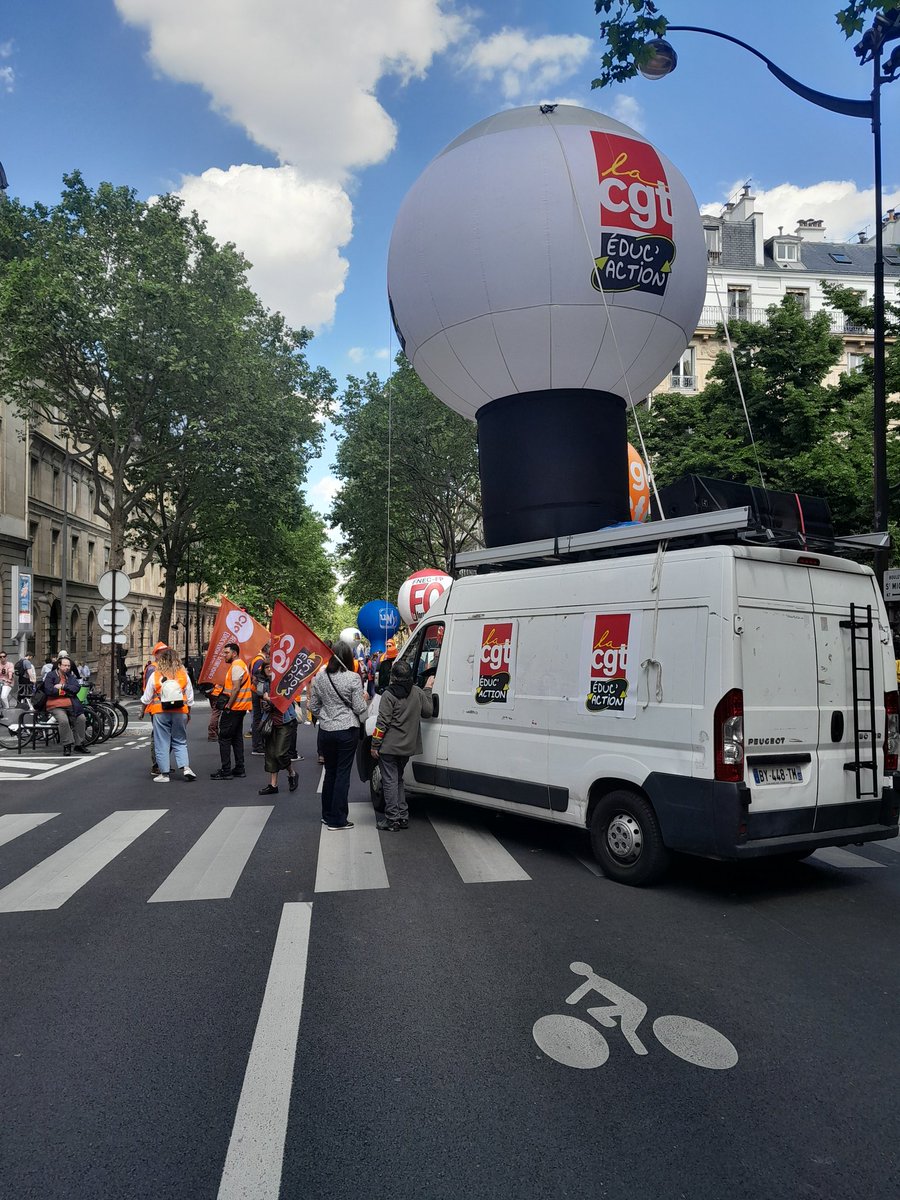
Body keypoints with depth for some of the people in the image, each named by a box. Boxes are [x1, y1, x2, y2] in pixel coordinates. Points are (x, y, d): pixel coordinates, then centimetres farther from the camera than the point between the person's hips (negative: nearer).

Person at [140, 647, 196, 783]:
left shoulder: (155, 675, -3)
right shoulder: (183, 674, 2)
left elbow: (147, 698, 3)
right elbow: (190, 697, 8)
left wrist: (142, 711, 18)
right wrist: (188, 713, 19)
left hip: (160, 713, -2)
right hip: (180, 712, 2)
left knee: (161, 743, 5)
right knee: (180, 742, 11)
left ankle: (164, 773, 6)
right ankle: (185, 767, -4)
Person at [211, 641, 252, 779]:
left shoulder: (236, 666, -14)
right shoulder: (241, 664, 18)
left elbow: (236, 688, -21)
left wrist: (228, 706, -18)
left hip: (234, 707, -10)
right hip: (240, 708, 10)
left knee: (224, 738, -5)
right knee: (237, 738, 13)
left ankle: (226, 771, -3)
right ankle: (239, 769, 15)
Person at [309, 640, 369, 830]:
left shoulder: (320, 677, 0)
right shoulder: (353, 678, -14)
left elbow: (313, 707, 7)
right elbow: (359, 708, -11)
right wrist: (364, 698, 9)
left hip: (325, 731, 4)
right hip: (347, 730, -4)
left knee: (330, 772, 17)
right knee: (343, 774, 2)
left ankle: (327, 815, 26)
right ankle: (337, 820, 6)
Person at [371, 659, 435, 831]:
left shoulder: (389, 695, -13)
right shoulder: (418, 692, 2)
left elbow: (382, 723, -14)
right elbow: (428, 712, 15)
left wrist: (375, 745, -7)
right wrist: (428, 689, 21)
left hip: (389, 746, -6)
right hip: (407, 746, 6)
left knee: (390, 781, 0)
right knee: (399, 779, 20)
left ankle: (392, 820, 1)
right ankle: (403, 816, 20)